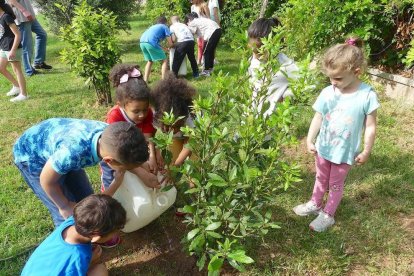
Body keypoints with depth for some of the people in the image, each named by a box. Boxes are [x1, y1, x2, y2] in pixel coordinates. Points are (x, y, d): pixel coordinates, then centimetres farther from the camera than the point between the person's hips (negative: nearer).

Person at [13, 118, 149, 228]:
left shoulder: (110, 134, -28)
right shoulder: (73, 152, -46)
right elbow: (47, 181, -24)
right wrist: (64, 206, -9)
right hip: (31, 154, -5)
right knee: (67, 213, -4)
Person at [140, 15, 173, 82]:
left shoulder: (153, 26, 36)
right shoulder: (165, 27, 18)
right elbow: (170, 43, 12)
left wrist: (161, 49, 43)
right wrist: (169, 47, 33)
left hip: (142, 42, 7)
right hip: (151, 42, -7)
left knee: (149, 61, 26)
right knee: (164, 61, 6)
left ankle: (145, 80, 21)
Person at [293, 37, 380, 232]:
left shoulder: (367, 96, -19)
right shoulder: (327, 93, -12)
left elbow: (370, 127, -11)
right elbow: (317, 118, -3)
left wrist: (366, 152, -6)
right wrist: (309, 140, -7)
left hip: (345, 152, -3)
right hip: (323, 148, 3)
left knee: (336, 184, 16)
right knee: (321, 179, 24)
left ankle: (328, 215, 35)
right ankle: (315, 204, 47)